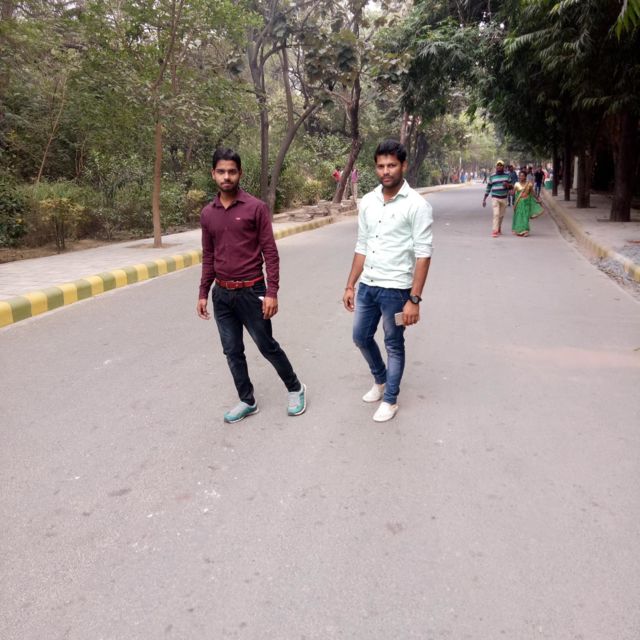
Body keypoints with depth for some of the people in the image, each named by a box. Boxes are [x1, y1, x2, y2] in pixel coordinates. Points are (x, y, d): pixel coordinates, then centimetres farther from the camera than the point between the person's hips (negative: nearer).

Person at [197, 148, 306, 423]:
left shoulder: (256, 207, -8)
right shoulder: (207, 213, 6)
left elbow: (270, 253, -8)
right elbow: (208, 257, 13)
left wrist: (272, 292, -14)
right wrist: (203, 293, 10)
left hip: (251, 292, -4)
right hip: (221, 294, 5)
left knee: (267, 346, 6)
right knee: (232, 352, 10)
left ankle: (295, 388, 28)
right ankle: (247, 401, 26)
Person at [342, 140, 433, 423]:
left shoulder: (417, 205, -13)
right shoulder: (367, 202, 5)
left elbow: (423, 255, -15)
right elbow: (361, 247, 12)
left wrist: (414, 299, -19)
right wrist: (350, 285, 10)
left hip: (395, 288, -6)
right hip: (367, 286, 6)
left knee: (394, 345, 9)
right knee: (361, 337, 17)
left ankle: (390, 399, 27)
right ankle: (380, 380, 43)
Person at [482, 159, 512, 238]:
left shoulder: (507, 175, 6)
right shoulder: (492, 176, 0)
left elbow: (511, 187, 10)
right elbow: (488, 188, 4)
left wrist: (507, 185, -14)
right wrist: (484, 199, 0)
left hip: (504, 198, 3)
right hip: (495, 198, -3)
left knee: (501, 215, 11)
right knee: (496, 214, -15)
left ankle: (499, 229, 29)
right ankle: (495, 231, -16)